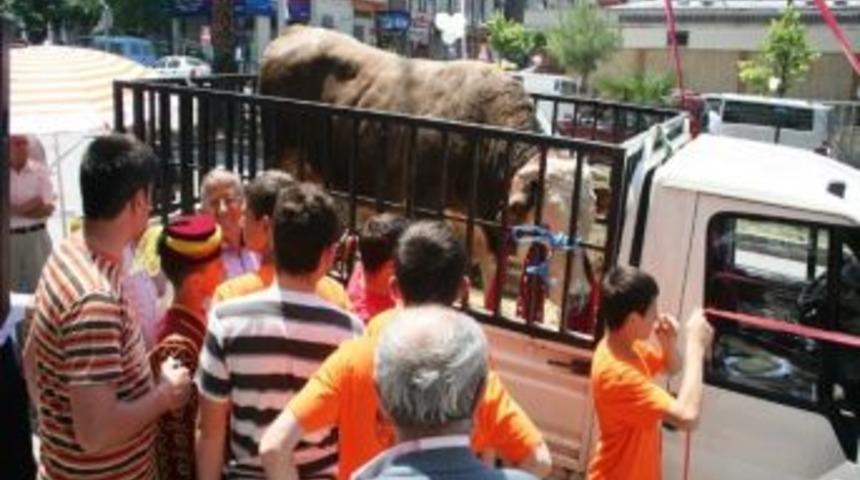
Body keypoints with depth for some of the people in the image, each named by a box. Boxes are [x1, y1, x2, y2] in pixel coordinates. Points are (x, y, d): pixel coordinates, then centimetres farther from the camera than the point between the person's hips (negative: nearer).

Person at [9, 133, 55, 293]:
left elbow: (47, 209, -5)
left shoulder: (40, 170, 1)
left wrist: (15, 209, -10)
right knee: (10, 288, 6)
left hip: (36, 236, 0)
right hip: (8, 237, 0)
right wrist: (31, 205, -11)